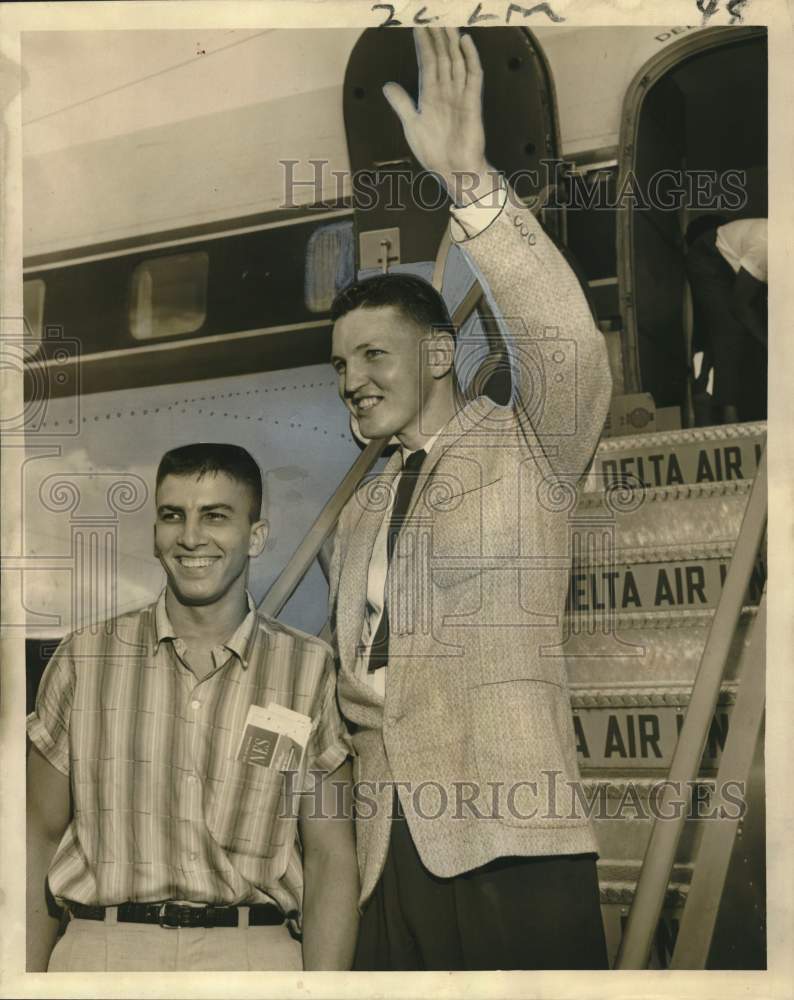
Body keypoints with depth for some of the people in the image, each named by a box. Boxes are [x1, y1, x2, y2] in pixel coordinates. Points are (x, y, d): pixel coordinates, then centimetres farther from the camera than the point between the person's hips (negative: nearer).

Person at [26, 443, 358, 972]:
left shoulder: (310, 669, -1)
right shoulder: (85, 658, 1)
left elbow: (330, 854, -1)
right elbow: (40, 834, 5)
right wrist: (29, 978, -2)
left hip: (255, 949, 0)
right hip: (101, 948, 0)